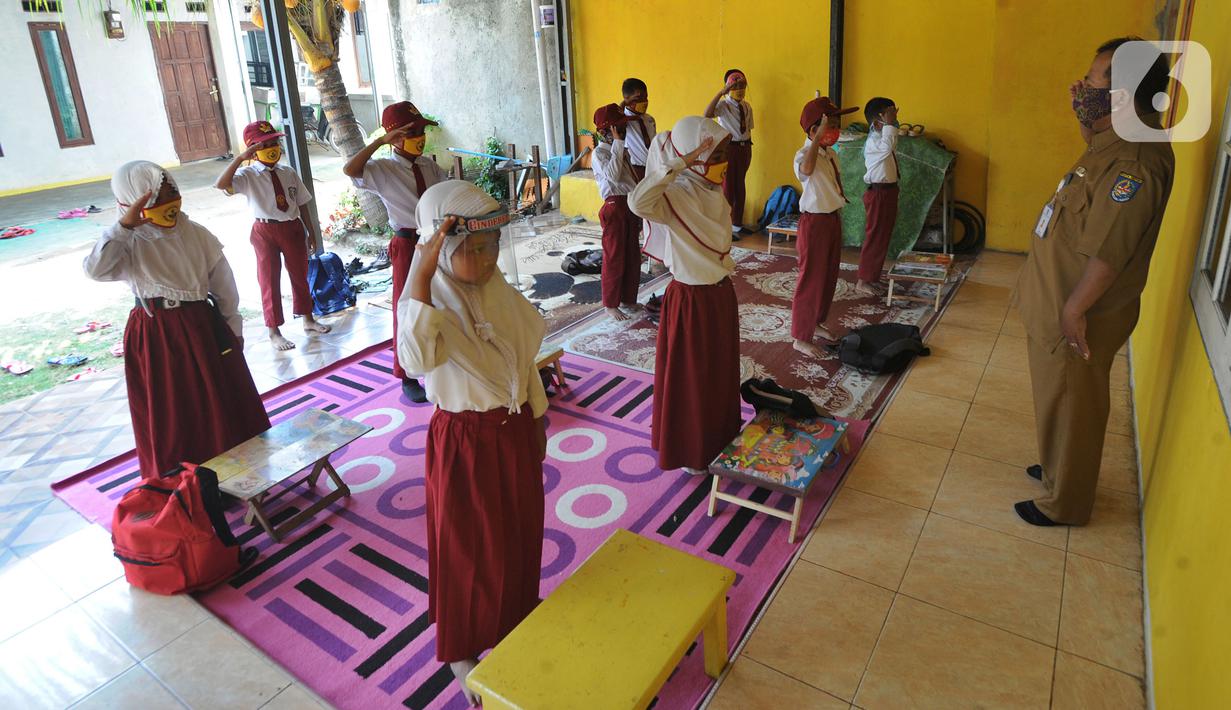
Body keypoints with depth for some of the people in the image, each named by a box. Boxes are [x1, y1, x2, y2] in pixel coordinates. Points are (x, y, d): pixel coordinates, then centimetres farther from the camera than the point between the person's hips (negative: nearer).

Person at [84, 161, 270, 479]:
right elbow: (95, 269, -26)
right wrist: (125, 225, -28)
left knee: (221, 404, 12)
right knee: (170, 414, 10)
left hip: (202, 328, 2)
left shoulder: (195, 234, -1)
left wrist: (234, 328, 7)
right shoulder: (128, 244, -7)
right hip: (154, 336, -1)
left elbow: (223, 285, 4)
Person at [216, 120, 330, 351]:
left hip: (293, 227, 4)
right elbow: (220, 185, -26)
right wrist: (240, 157, -31)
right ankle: (274, 332, 14)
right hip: (265, 231, -4)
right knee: (269, 280, 4)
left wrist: (309, 230, 10)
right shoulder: (248, 175, -9)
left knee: (300, 274, 16)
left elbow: (301, 204, 9)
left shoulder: (289, 173, 4)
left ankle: (307, 320, 34)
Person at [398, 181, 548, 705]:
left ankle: (513, 622, 49)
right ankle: (462, 652, 37)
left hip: (516, 432, 6)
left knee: (520, 534, 22)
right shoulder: (430, 301, -20)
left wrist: (536, 423, 15)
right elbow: (417, 360, -43)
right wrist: (421, 276, -46)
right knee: (471, 549, 11)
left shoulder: (500, 291, -1)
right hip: (465, 441, -6)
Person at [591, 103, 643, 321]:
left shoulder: (623, 151, 14)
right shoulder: (599, 153, -10)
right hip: (615, 206, -8)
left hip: (631, 205, 8)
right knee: (614, 257, 0)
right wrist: (617, 144, -21)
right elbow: (613, 175, -26)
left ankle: (628, 299, 27)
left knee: (633, 256, 13)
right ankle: (610, 304, 12)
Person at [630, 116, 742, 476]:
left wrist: (727, 288, 19)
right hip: (690, 300, -8)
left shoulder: (714, 191, 2)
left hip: (721, 294, 8)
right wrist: (680, 165, -43)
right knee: (690, 379, 8)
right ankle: (688, 452, 28)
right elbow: (638, 203, -48)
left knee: (722, 373, 22)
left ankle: (720, 440, 43)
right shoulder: (674, 197, -23)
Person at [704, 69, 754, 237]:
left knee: (740, 186, 15)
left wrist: (748, 149, 11)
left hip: (745, 148, 6)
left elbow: (748, 129, 14)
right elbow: (707, 114, -32)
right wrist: (721, 92, -37)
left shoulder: (747, 107, 8)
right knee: (727, 187, -2)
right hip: (729, 147, -6)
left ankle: (737, 224, 28)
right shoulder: (723, 105, -12)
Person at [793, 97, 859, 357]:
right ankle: (801, 338, 10)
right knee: (811, 279, -1)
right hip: (814, 222, -9)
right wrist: (818, 138, -45)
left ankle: (816, 322, 36)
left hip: (832, 219, 9)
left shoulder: (831, 154, 8)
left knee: (829, 276, 18)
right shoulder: (804, 154, -21)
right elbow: (806, 169, -47)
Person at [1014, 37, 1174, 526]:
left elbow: (1110, 252, -28)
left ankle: (1064, 503, 24)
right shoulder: (1116, 142, 5)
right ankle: (1059, 469, 44)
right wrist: (1085, 114, 13)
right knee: (1060, 402, 24)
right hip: (1057, 305, 10)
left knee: (1069, 407, 6)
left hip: (1076, 316, -10)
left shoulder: (1135, 162, -26)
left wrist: (1075, 310, -21)